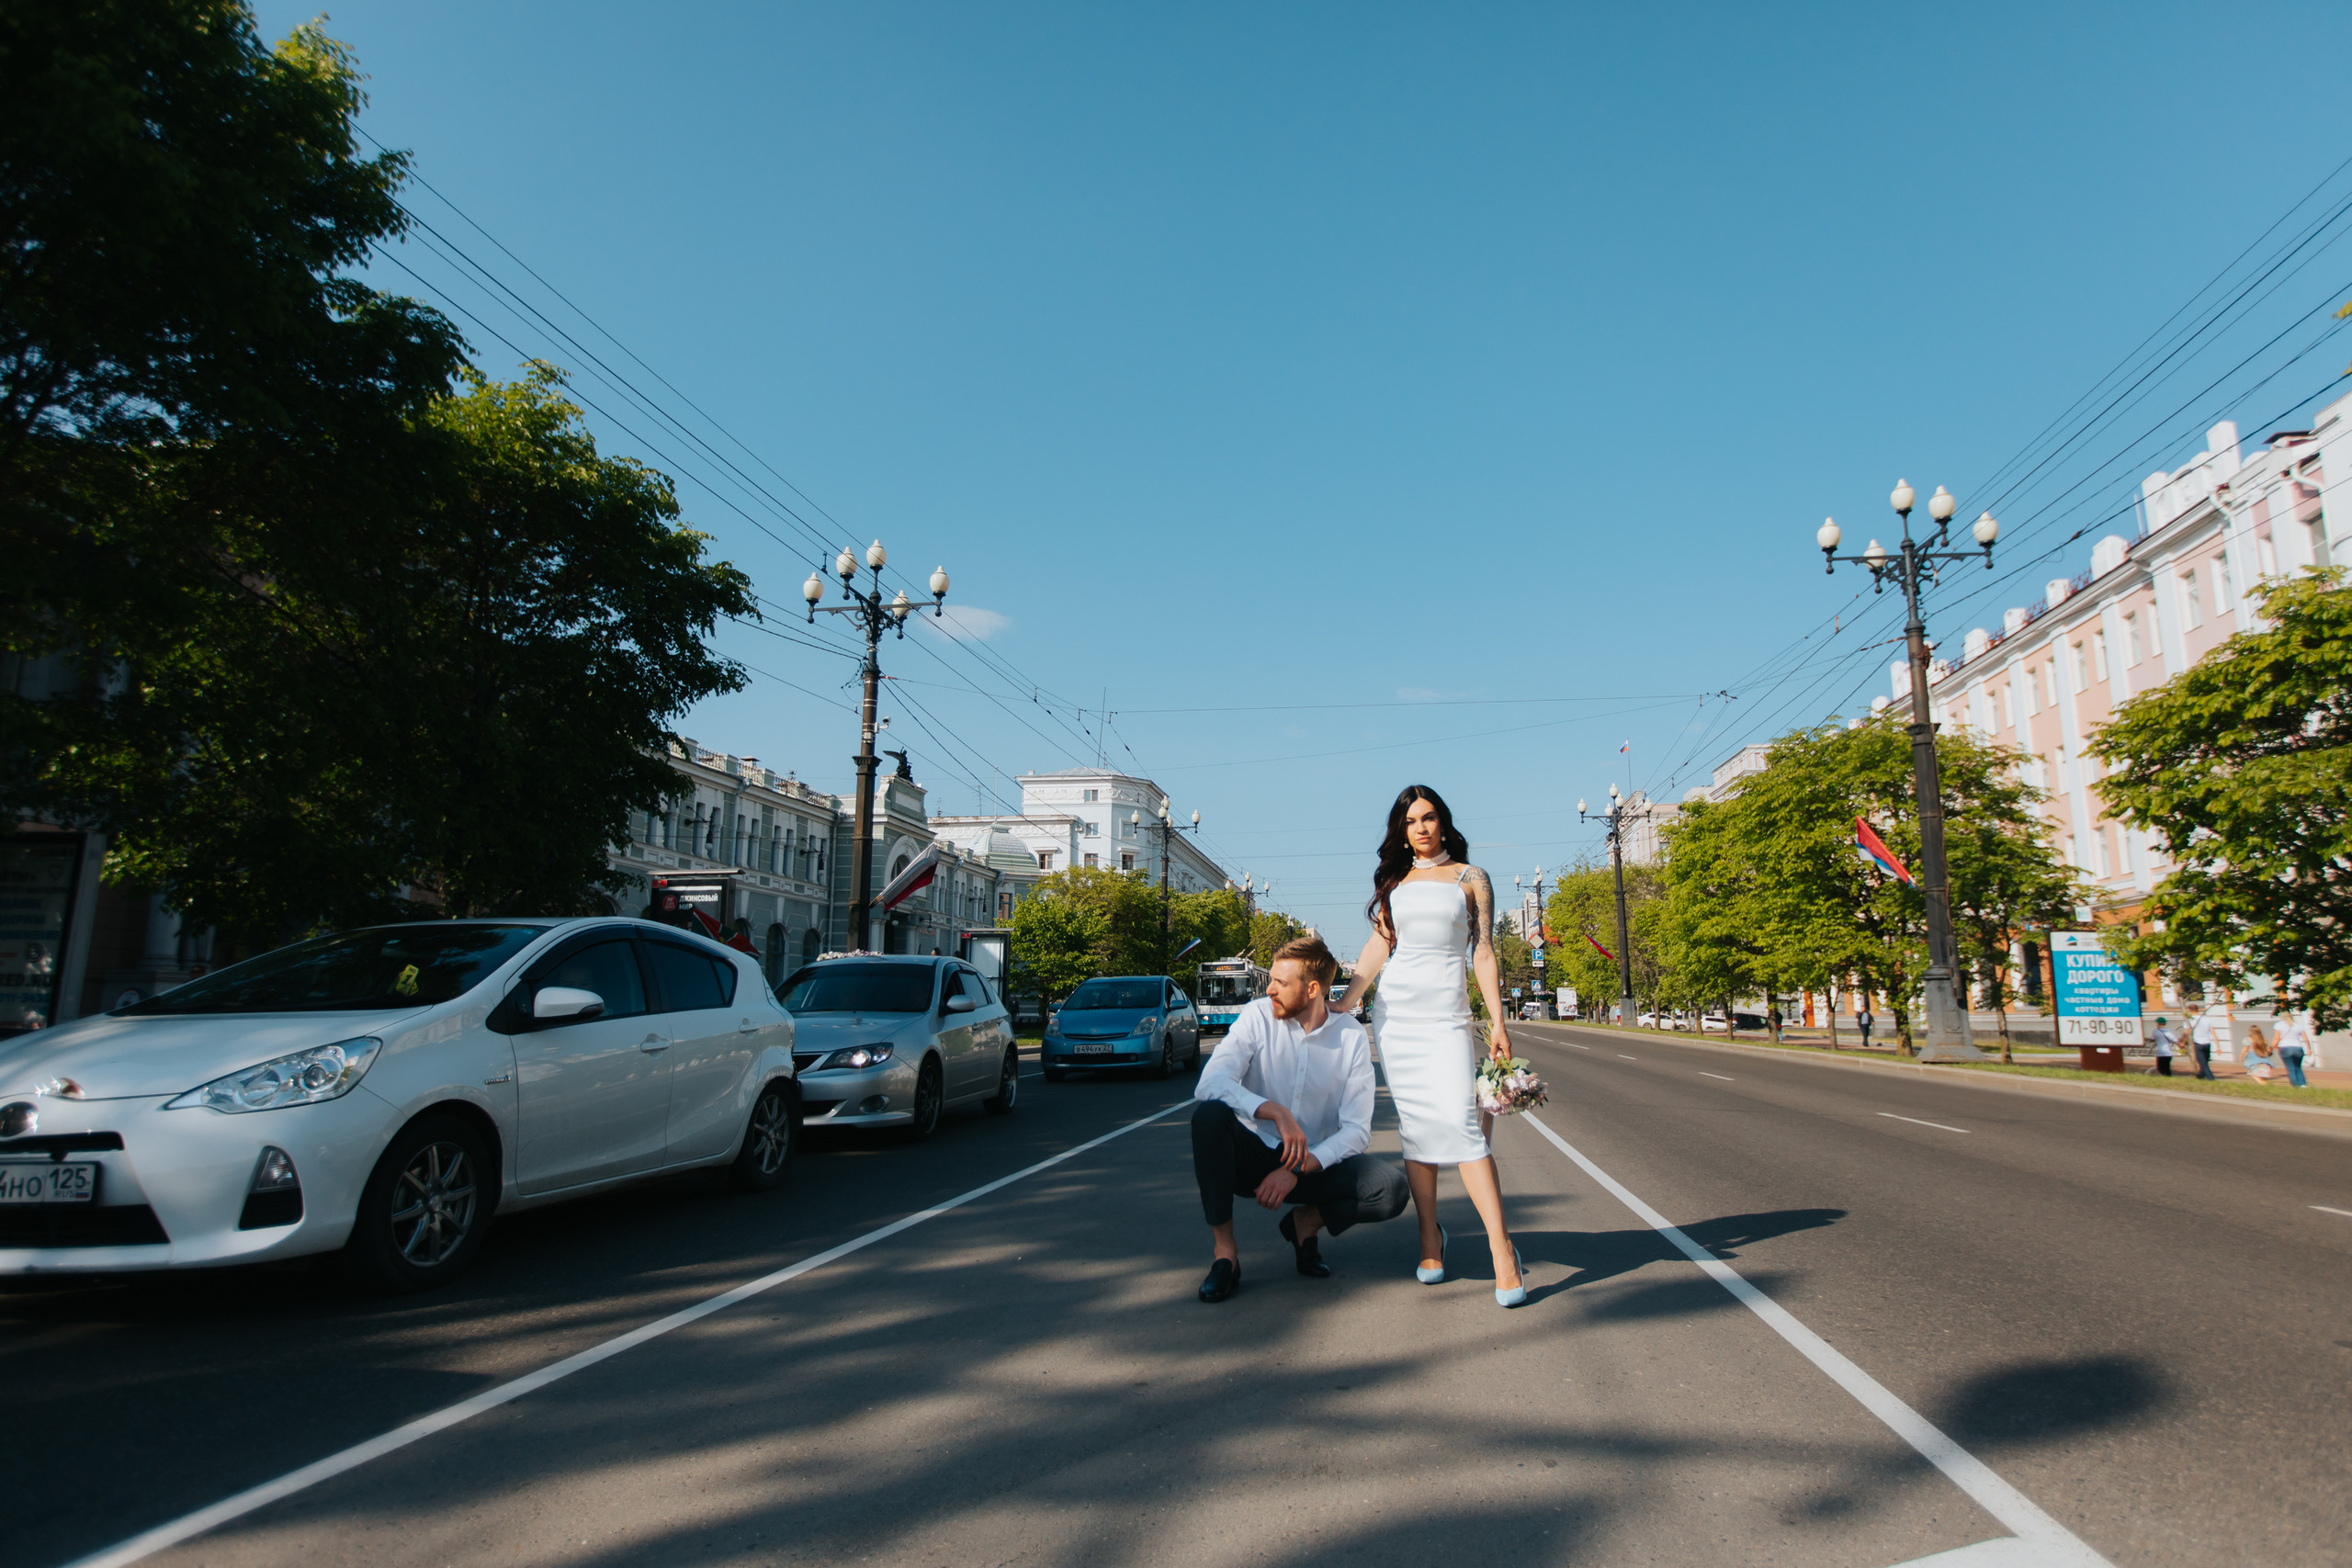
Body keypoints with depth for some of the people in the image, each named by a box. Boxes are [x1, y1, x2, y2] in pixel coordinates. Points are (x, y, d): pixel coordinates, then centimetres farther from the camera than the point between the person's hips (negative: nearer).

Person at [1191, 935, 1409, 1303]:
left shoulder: (1352, 1037, -7)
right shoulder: (1258, 1017, -9)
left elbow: (1356, 1129, -10)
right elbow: (1208, 1084, -23)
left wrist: (1297, 1170, -23)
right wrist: (1276, 1112, -36)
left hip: (1315, 1164, 1)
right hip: (1254, 1156, -1)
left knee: (1391, 1188, -25)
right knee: (1208, 1115, -32)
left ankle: (1306, 1221, 4)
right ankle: (1225, 1251, -19)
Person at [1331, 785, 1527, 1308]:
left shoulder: (1470, 879, 9)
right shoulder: (1394, 881, 15)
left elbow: (1483, 953, 4)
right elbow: (1377, 946, 10)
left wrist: (1497, 1021, -2)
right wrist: (1340, 1004, 3)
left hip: (1446, 1011, -3)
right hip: (1394, 1010, 3)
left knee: (1459, 1121, -16)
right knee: (1415, 1126, 1)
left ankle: (1502, 1251, -15)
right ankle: (1430, 1236, 11)